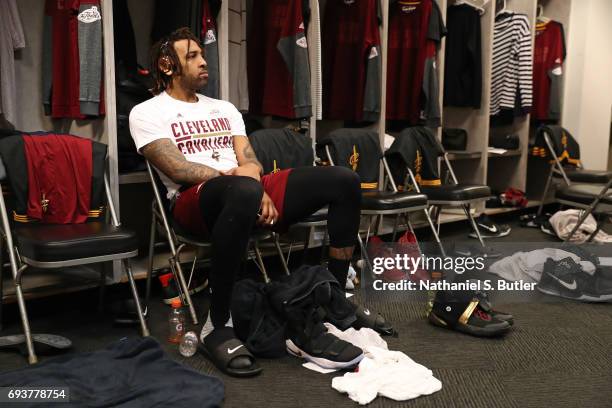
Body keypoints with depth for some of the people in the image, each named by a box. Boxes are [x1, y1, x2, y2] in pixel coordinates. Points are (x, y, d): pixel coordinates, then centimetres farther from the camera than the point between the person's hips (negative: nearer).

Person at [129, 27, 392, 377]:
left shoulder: (224, 108, 25)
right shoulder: (147, 113, 7)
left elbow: (250, 161, 14)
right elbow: (178, 169, -8)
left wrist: (251, 177, -11)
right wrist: (234, 175, -13)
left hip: (246, 190, 7)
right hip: (195, 200, -6)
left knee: (343, 180, -9)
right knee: (243, 191, -45)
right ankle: (218, 325, -32)